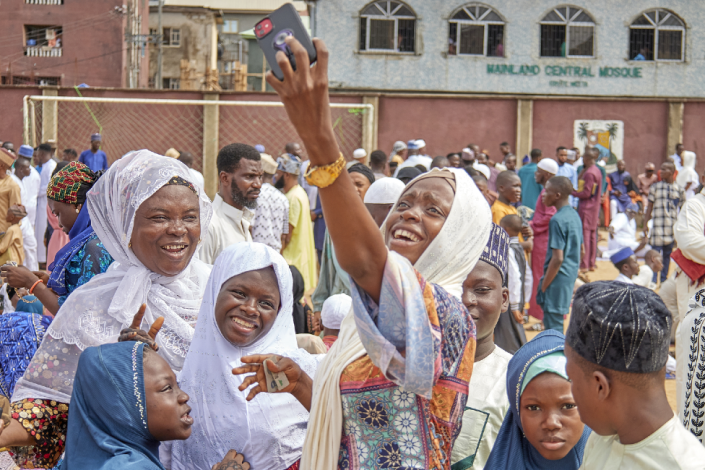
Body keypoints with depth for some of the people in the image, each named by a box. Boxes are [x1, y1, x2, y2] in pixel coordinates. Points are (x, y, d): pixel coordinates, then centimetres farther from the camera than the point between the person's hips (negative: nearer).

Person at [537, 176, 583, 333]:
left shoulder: (557, 220, -19)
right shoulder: (574, 215, 9)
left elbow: (558, 258, -21)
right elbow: (581, 250, 17)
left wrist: (544, 285, -15)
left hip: (559, 277, -9)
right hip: (572, 274, 9)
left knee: (553, 326, -3)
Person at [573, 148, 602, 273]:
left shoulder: (589, 173, -18)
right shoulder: (597, 171, 11)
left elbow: (586, 193, -18)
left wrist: (572, 192, -7)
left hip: (586, 207, -10)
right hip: (594, 207, 10)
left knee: (584, 234, -7)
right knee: (592, 235, 12)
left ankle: (584, 265, -6)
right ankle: (591, 263, 17)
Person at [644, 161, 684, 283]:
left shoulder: (679, 190, 6)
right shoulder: (656, 187, 2)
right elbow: (650, 207, 4)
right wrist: (645, 224, -2)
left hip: (672, 227, 2)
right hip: (657, 226, -2)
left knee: (668, 254, 8)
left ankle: (664, 279, 18)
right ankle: (653, 281, -1)